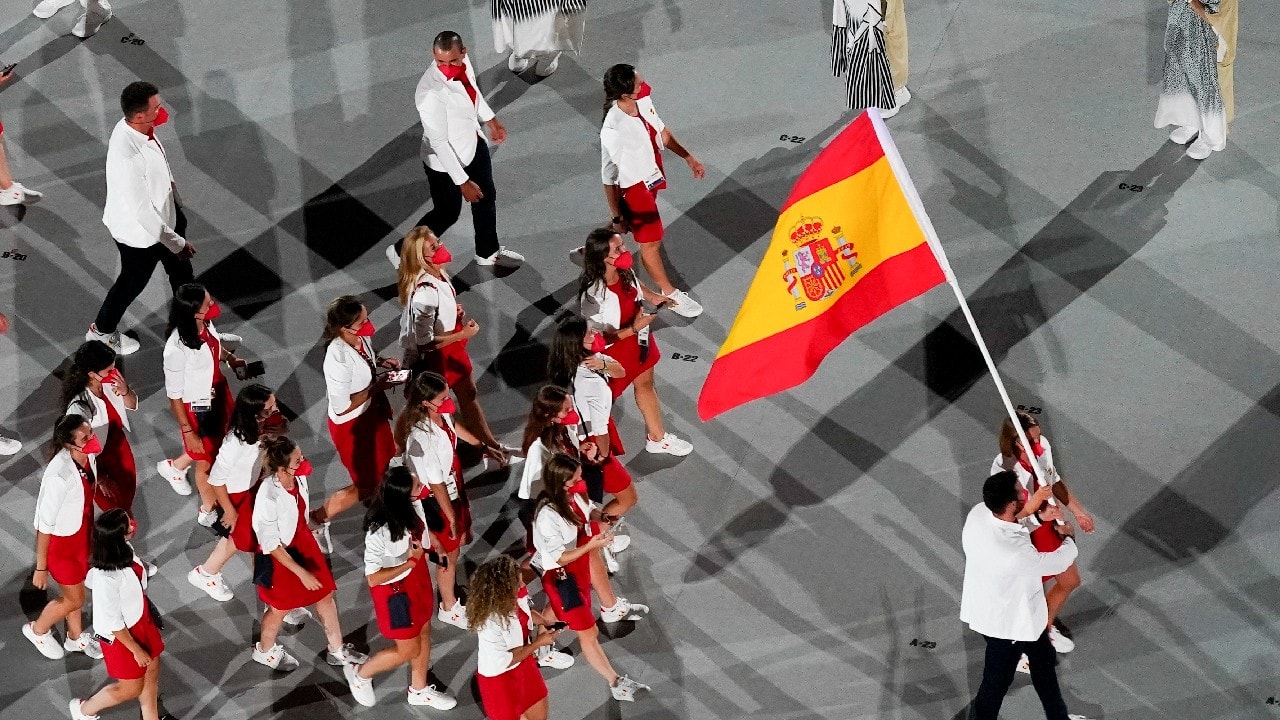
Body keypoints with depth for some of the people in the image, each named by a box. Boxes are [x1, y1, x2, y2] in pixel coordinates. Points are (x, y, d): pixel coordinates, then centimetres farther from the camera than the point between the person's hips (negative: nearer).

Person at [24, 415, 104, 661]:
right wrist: (41, 568, -17)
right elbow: (44, 525, -28)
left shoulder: (86, 456, -17)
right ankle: (38, 630, 43)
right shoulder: (58, 477, -39)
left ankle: (76, 638, 53)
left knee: (75, 590, 28)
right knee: (75, 600, 15)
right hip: (60, 541, -6)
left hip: (81, 533, 7)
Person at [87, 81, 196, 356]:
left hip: (163, 215, 8)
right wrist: (176, 241, -21)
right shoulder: (127, 155, -41)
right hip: (140, 230, -8)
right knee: (133, 281, 18)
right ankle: (101, 331, 45)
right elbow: (142, 209, -32)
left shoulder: (139, 128, -13)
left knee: (180, 268, 26)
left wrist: (176, 207, 20)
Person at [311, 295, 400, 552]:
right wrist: (377, 386, -26)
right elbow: (342, 407, -29)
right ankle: (318, 517, 27)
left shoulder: (360, 337, -15)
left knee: (384, 469, 27)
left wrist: (381, 362, -8)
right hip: (351, 425, -8)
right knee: (367, 484, 9)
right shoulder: (338, 359, -39)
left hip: (372, 412, 8)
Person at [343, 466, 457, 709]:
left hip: (417, 576, 7)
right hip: (394, 589, -7)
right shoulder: (379, 532, -39)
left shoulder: (412, 505, -19)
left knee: (424, 633, 25)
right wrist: (410, 563, -28)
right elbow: (373, 578, -30)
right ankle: (360, 674, 39)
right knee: (409, 650, 13)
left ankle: (419, 689, 49)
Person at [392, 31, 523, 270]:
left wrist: (490, 119, 19)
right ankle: (402, 252, 38)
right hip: (445, 162, -7)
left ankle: (488, 252, 52)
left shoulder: (463, 62, -17)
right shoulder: (430, 93, -39)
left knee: (487, 197, 26)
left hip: (474, 145, 7)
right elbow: (438, 142, -32)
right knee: (447, 213, 13)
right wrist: (462, 182, -27)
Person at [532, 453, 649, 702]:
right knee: (588, 633, 4)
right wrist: (592, 545, -36)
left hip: (580, 567, 6)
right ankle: (617, 684, 11)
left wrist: (599, 523, -13)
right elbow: (559, 558, -30)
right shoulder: (547, 515, -34)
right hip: (561, 576, -6)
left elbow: (591, 512, 10)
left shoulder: (575, 495, -12)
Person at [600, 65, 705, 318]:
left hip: (652, 178, 8)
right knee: (651, 242, 13)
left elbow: (661, 132, 4)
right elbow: (609, 178, -26)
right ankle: (670, 295, 33)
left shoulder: (643, 100, -16)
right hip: (633, 187, -8)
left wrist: (688, 157, 8)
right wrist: (616, 216, -16)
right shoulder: (613, 130, -38)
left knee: (638, 227, 31)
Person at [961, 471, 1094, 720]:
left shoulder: (979, 513, -21)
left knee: (1043, 659, 29)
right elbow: (1059, 562, -21)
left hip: (987, 607, 8)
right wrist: (1069, 537, -1)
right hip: (1007, 621, -8)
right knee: (996, 682, 17)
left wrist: (1038, 516, -5)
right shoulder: (1015, 554, -42)